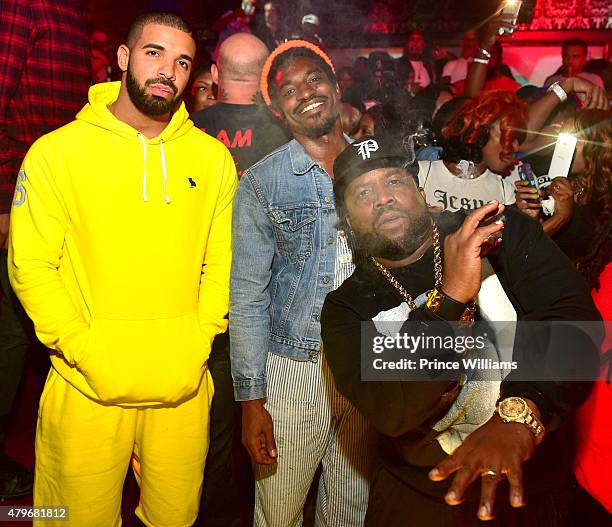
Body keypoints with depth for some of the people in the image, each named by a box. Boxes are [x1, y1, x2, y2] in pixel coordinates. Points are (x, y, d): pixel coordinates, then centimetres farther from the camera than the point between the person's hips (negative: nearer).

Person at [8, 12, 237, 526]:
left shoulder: (213, 157, 3)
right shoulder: (57, 151, -4)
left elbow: (222, 262, 4)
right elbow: (31, 268, -6)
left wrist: (198, 344, -5)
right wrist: (86, 353, -12)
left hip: (184, 388, 2)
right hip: (87, 390, -2)